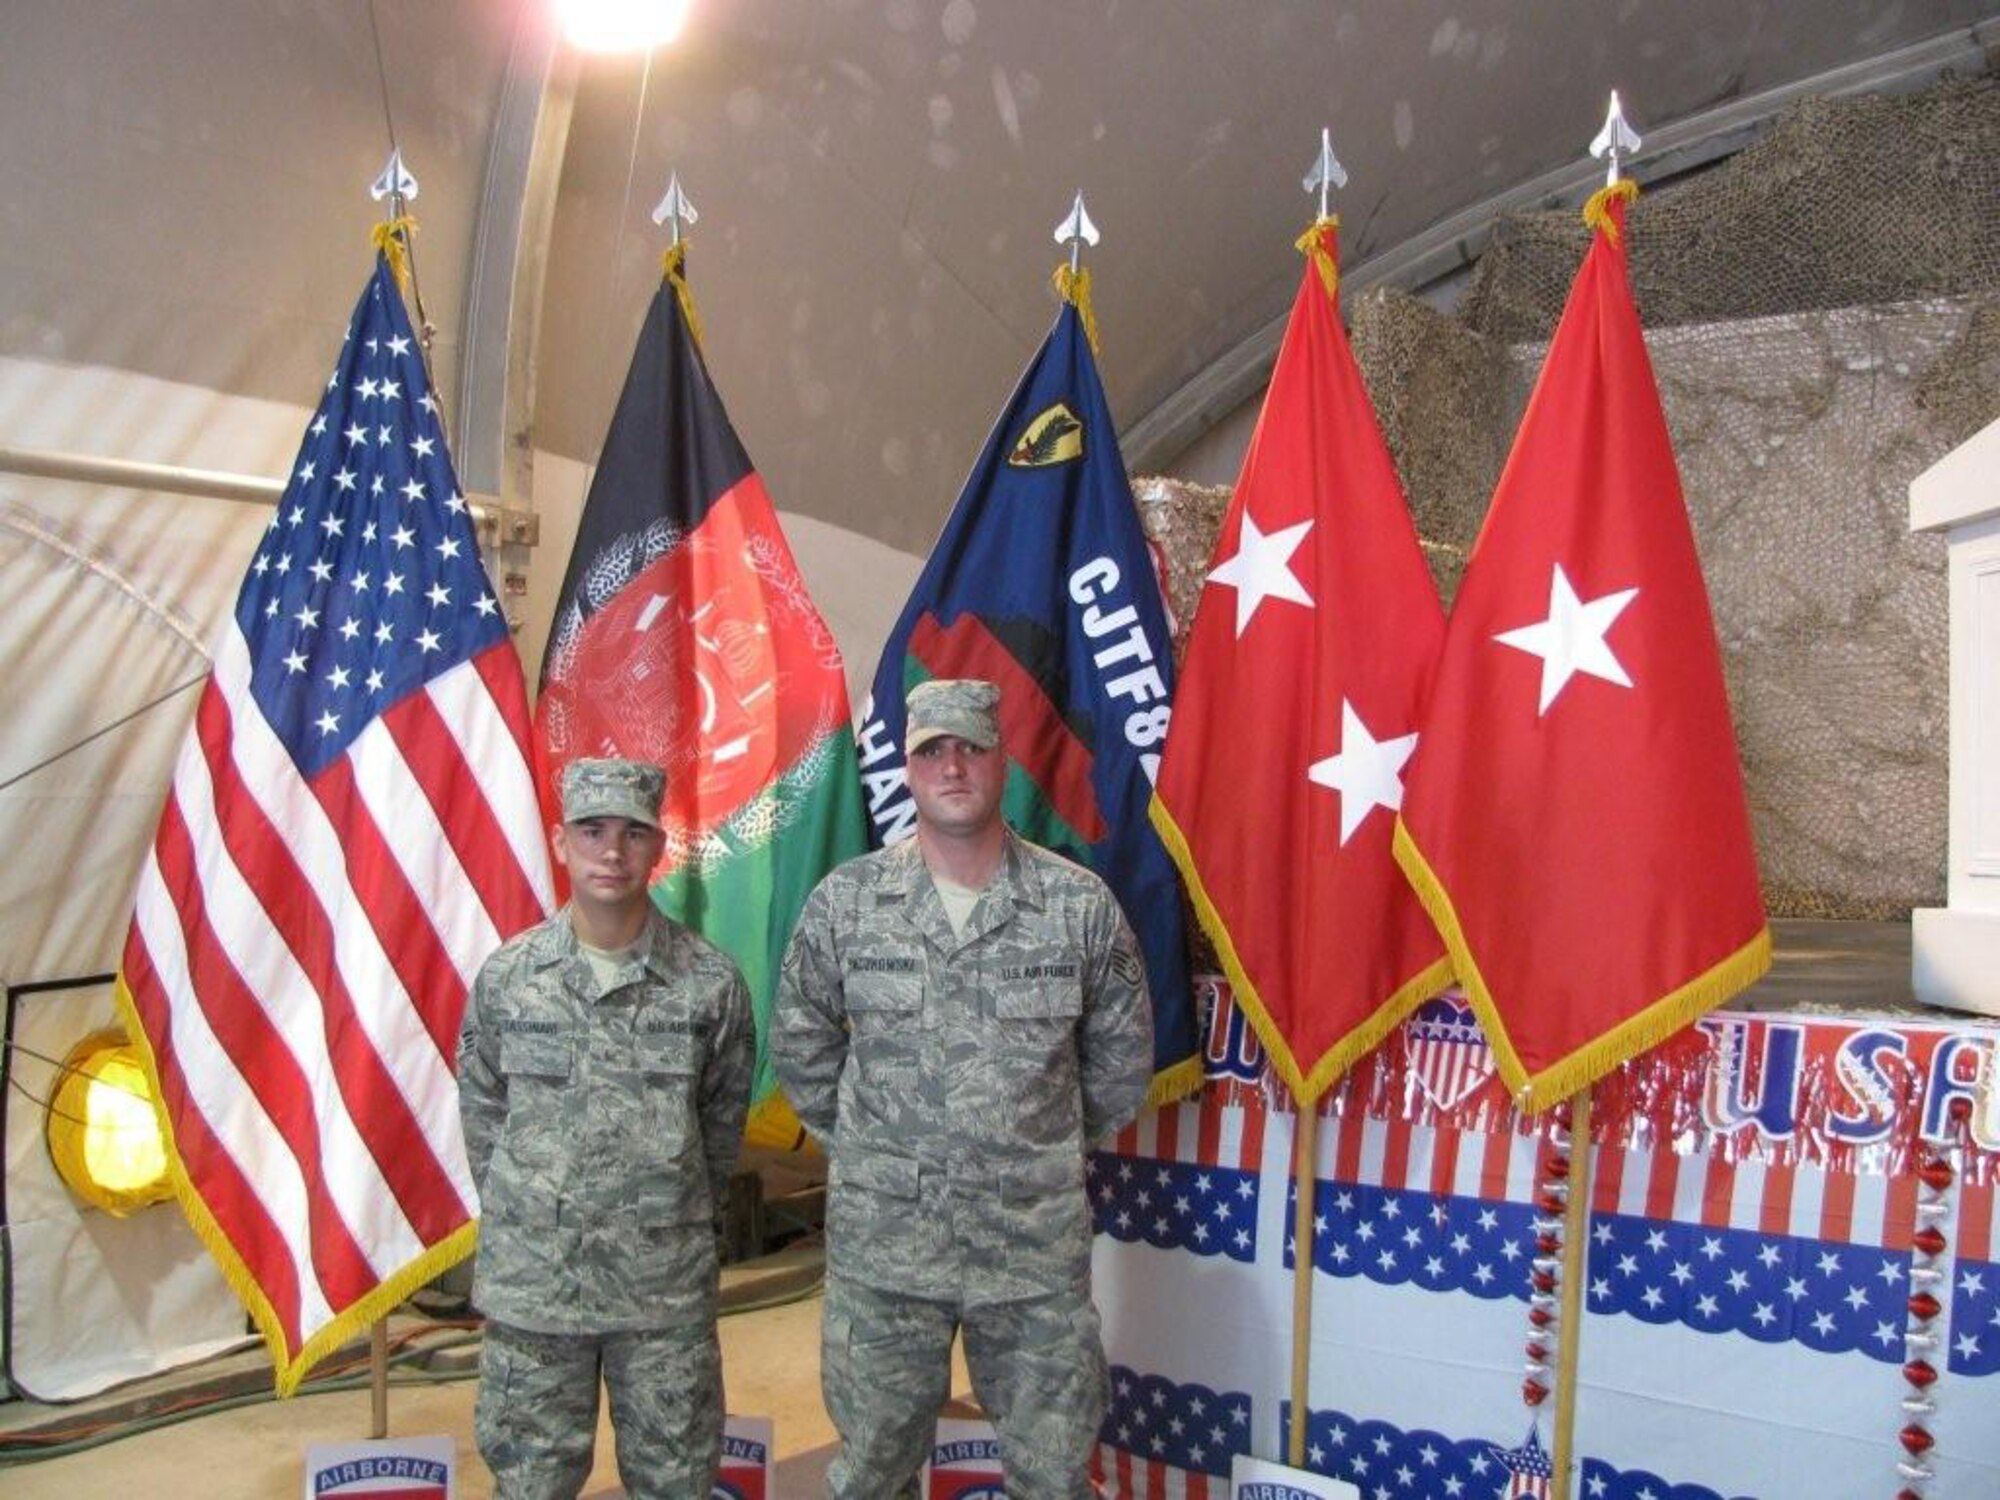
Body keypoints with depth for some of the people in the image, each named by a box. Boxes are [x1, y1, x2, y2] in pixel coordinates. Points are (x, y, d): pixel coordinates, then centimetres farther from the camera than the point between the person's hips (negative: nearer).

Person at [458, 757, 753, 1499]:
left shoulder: (711, 982, -8)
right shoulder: (505, 976, -4)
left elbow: (722, 1117, 5)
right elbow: (482, 1111, 8)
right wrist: (519, 1214, 10)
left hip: (667, 1288, -1)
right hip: (531, 1282, 1)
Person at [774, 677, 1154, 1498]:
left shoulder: (1082, 905, -5)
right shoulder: (845, 901, -4)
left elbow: (1122, 1058, 7)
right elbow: (799, 1045, 9)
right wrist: (869, 1146, 9)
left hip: (1038, 1245, 0)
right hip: (881, 1244, 1)